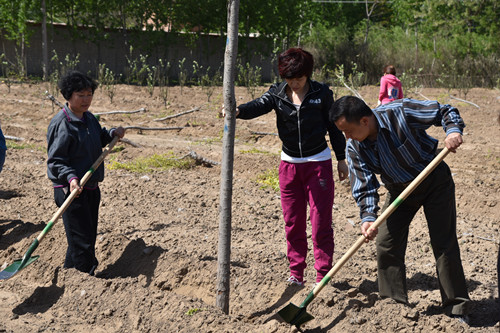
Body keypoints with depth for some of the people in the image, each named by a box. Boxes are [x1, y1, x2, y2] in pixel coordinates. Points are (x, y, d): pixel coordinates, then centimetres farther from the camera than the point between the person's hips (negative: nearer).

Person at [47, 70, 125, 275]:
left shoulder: (89, 119, 9)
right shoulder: (61, 124, -17)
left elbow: (99, 139, 28)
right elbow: (55, 160, -18)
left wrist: (113, 133, 7)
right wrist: (71, 177, -33)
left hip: (91, 188, 9)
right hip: (70, 190, -9)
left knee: (89, 237, 16)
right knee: (81, 241, -8)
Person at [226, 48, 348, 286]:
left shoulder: (322, 93, -5)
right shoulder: (277, 93, -1)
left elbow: (334, 126, 3)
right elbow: (259, 105, -20)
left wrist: (341, 159, 4)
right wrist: (238, 111, -41)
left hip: (318, 163, -3)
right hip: (289, 163, 3)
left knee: (321, 221, -3)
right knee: (293, 221, 8)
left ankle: (322, 275, 4)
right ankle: (296, 272, 19)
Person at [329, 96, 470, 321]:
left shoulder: (400, 112, -28)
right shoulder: (354, 148, -15)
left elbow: (444, 112, -17)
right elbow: (364, 185, -15)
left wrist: (453, 130, -37)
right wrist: (368, 216, -29)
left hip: (435, 182, -4)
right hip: (399, 190, 5)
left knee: (444, 244, -5)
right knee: (386, 244, -2)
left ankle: (457, 310, 4)